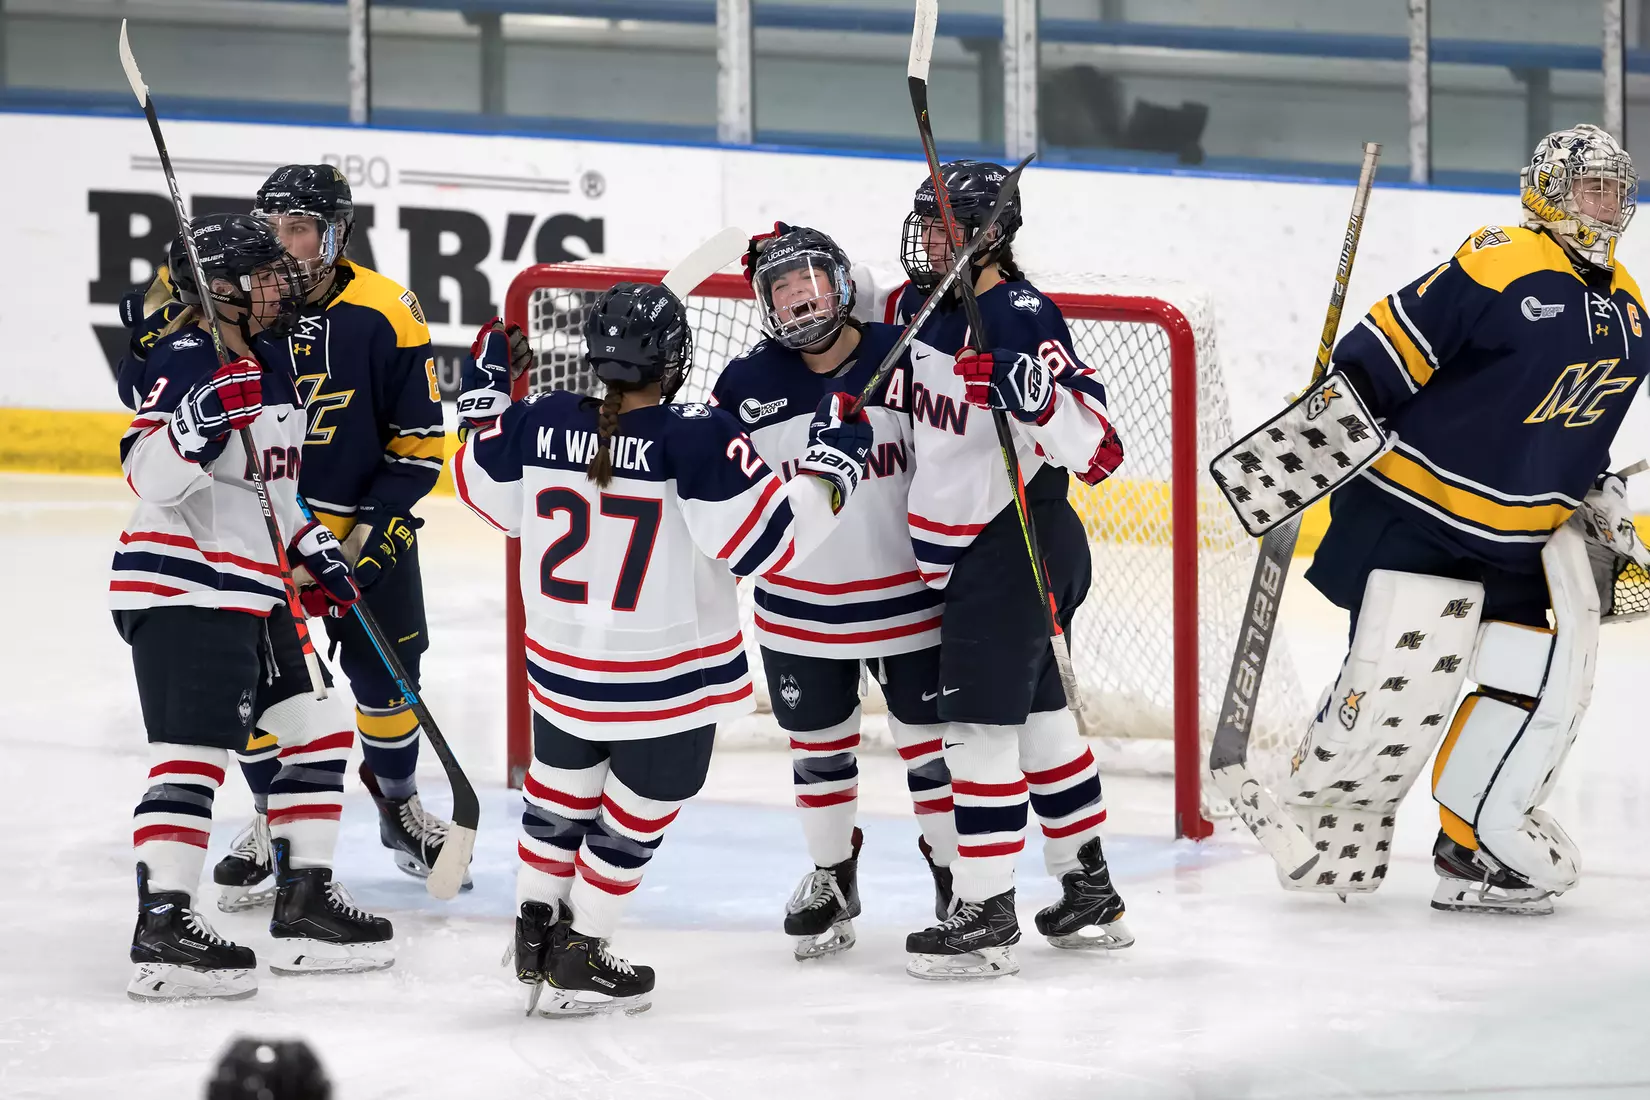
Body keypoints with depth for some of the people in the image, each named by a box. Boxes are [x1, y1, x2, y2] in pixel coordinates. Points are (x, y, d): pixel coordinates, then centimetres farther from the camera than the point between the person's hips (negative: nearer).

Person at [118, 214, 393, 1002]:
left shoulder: (270, 367, 15)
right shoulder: (189, 360, -14)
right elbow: (151, 476, -24)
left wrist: (314, 549, 19)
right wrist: (205, 415, -38)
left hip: (254, 595, 10)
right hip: (183, 592, -10)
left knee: (317, 732, 13)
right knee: (193, 757, -13)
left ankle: (304, 905, 20)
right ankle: (162, 929, -11)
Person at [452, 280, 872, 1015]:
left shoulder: (539, 425, -10)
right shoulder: (697, 440, -24)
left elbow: (489, 493, 10)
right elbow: (769, 541, -22)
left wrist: (484, 399, 23)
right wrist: (833, 460, -12)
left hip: (562, 664, 4)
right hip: (669, 675, -4)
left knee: (561, 792, 25)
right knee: (637, 812, 14)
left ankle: (535, 935, 35)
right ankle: (578, 963, 19)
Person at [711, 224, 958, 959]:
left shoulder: (907, 361, -11)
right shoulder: (749, 386, -3)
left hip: (908, 600, -2)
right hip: (799, 610, 2)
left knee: (931, 741, 7)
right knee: (818, 749, 13)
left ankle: (958, 871, 23)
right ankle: (831, 876, 31)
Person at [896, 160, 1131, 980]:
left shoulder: (1020, 319, -21)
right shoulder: (928, 308, 7)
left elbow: (1094, 449, -25)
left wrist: (1038, 397, -44)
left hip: (1016, 549, -10)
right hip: (967, 550, 10)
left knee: (981, 720, -9)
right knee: (1036, 712, 17)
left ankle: (987, 914, -4)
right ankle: (1089, 893, 27)